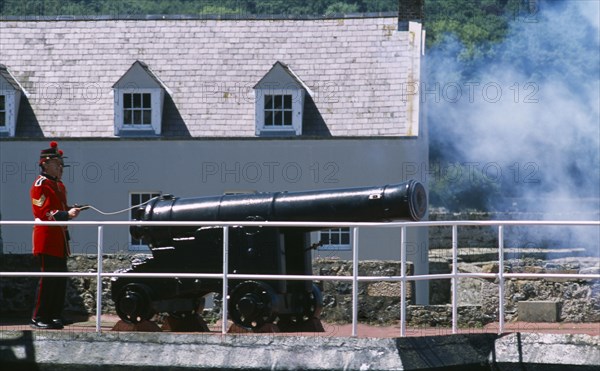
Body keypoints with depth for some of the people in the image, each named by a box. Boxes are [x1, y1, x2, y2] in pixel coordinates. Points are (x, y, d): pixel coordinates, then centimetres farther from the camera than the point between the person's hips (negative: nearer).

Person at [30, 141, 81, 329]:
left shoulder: (59, 185, 17)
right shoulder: (40, 185, -11)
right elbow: (43, 213, -19)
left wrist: (70, 213, 11)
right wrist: (66, 214, -24)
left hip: (60, 239, 9)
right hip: (46, 238, -9)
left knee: (60, 278, 9)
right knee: (48, 278, -9)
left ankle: (55, 315, 15)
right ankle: (38, 319, -6)